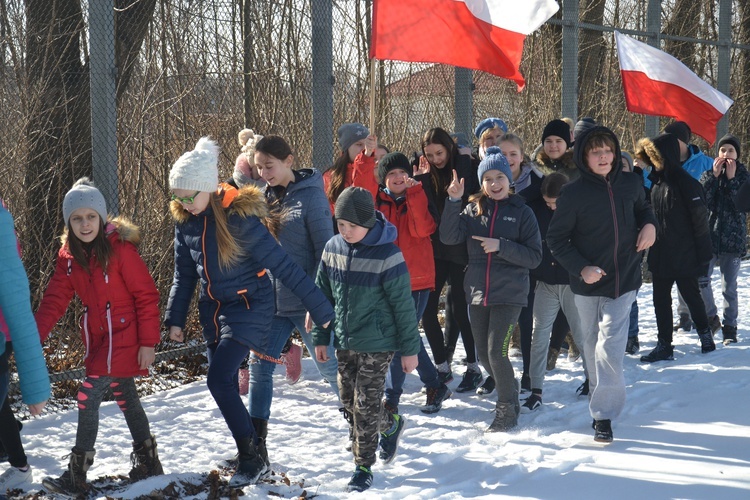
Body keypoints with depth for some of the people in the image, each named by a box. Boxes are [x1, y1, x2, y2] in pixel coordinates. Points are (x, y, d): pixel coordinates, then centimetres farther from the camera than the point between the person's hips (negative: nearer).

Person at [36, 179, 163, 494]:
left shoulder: (120, 248, -17)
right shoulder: (69, 256, 2)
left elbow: (147, 295, -14)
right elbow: (55, 299, -1)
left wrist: (148, 341, -14)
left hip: (124, 336, -7)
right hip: (97, 338, 7)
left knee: (89, 397, -12)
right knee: (125, 397, 17)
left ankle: (77, 474, -4)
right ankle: (147, 461, 32)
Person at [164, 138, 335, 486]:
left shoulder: (239, 217, -23)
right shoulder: (184, 221, -4)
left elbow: (284, 267, -22)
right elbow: (184, 274, 9)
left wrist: (321, 309, -20)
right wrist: (175, 319, 6)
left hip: (249, 307, -7)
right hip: (213, 310, 7)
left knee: (218, 380, -17)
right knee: (226, 385, 10)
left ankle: (250, 456, -3)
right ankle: (254, 454, 26)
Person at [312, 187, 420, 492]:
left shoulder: (386, 254, -17)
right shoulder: (332, 249, -1)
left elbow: (403, 305, -11)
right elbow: (324, 295, 10)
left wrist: (410, 348, -7)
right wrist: (321, 338, 12)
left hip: (377, 343, -6)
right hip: (344, 341, 6)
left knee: (366, 404, -2)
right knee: (349, 403, 13)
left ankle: (363, 467, 12)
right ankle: (391, 425, 39)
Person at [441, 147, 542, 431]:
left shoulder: (522, 213, -1)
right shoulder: (473, 210, 7)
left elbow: (534, 256, -5)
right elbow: (449, 237, -8)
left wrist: (501, 246, -16)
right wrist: (454, 201, -17)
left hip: (509, 294, -4)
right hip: (477, 293, 4)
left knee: (497, 352, -12)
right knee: (483, 354, 10)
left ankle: (507, 411, 4)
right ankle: (509, 390, 36)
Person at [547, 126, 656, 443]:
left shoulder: (630, 184, -2)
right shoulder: (574, 194, -11)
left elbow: (642, 207, 21)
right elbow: (556, 239, -6)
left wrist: (649, 224, -1)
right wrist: (581, 268, -17)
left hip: (623, 281, 1)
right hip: (588, 285, -1)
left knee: (610, 348, -10)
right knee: (593, 348, 11)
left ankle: (603, 415, -6)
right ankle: (601, 405, 29)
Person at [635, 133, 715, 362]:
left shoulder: (686, 183, -16)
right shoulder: (656, 181, 7)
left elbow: (700, 220, -16)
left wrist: (703, 255, -16)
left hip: (683, 256, -7)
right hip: (660, 256, 7)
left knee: (691, 296, 9)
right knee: (661, 300, 7)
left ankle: (705, 334, 28)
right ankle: (664, 346, 13)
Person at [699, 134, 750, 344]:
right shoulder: (708, 175, 7)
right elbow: (702, 201, -9)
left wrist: (731, 179, -15)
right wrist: (715, 175, -12)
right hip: (709, 235, 2)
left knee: (729, 287, 0)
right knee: (701, 280, -10)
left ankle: (729, 328, 9)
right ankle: (711, 316, 13)